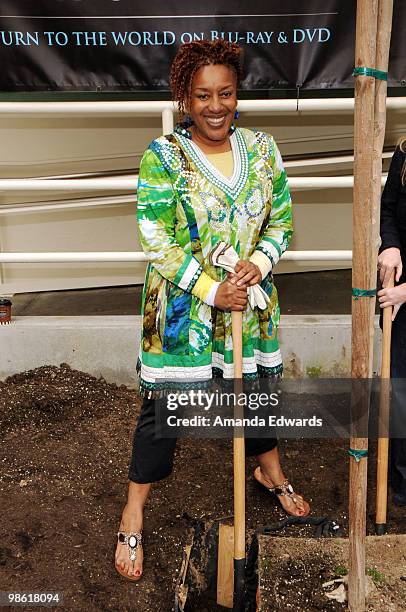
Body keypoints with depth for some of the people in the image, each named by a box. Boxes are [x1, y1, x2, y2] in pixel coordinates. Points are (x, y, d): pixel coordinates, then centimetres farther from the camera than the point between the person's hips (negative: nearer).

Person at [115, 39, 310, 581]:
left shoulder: (262, 149, 2)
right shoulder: (162, 158, -11)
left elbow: (282, 217, 6)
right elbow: (159, 241, -16)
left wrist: (259, 261, -13)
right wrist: (212, 290, -19)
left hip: (251, 301, 4)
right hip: (182, 306, -4)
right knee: (162, 406, 4)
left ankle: (271, 472, 49)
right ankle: (134, 514, 24)